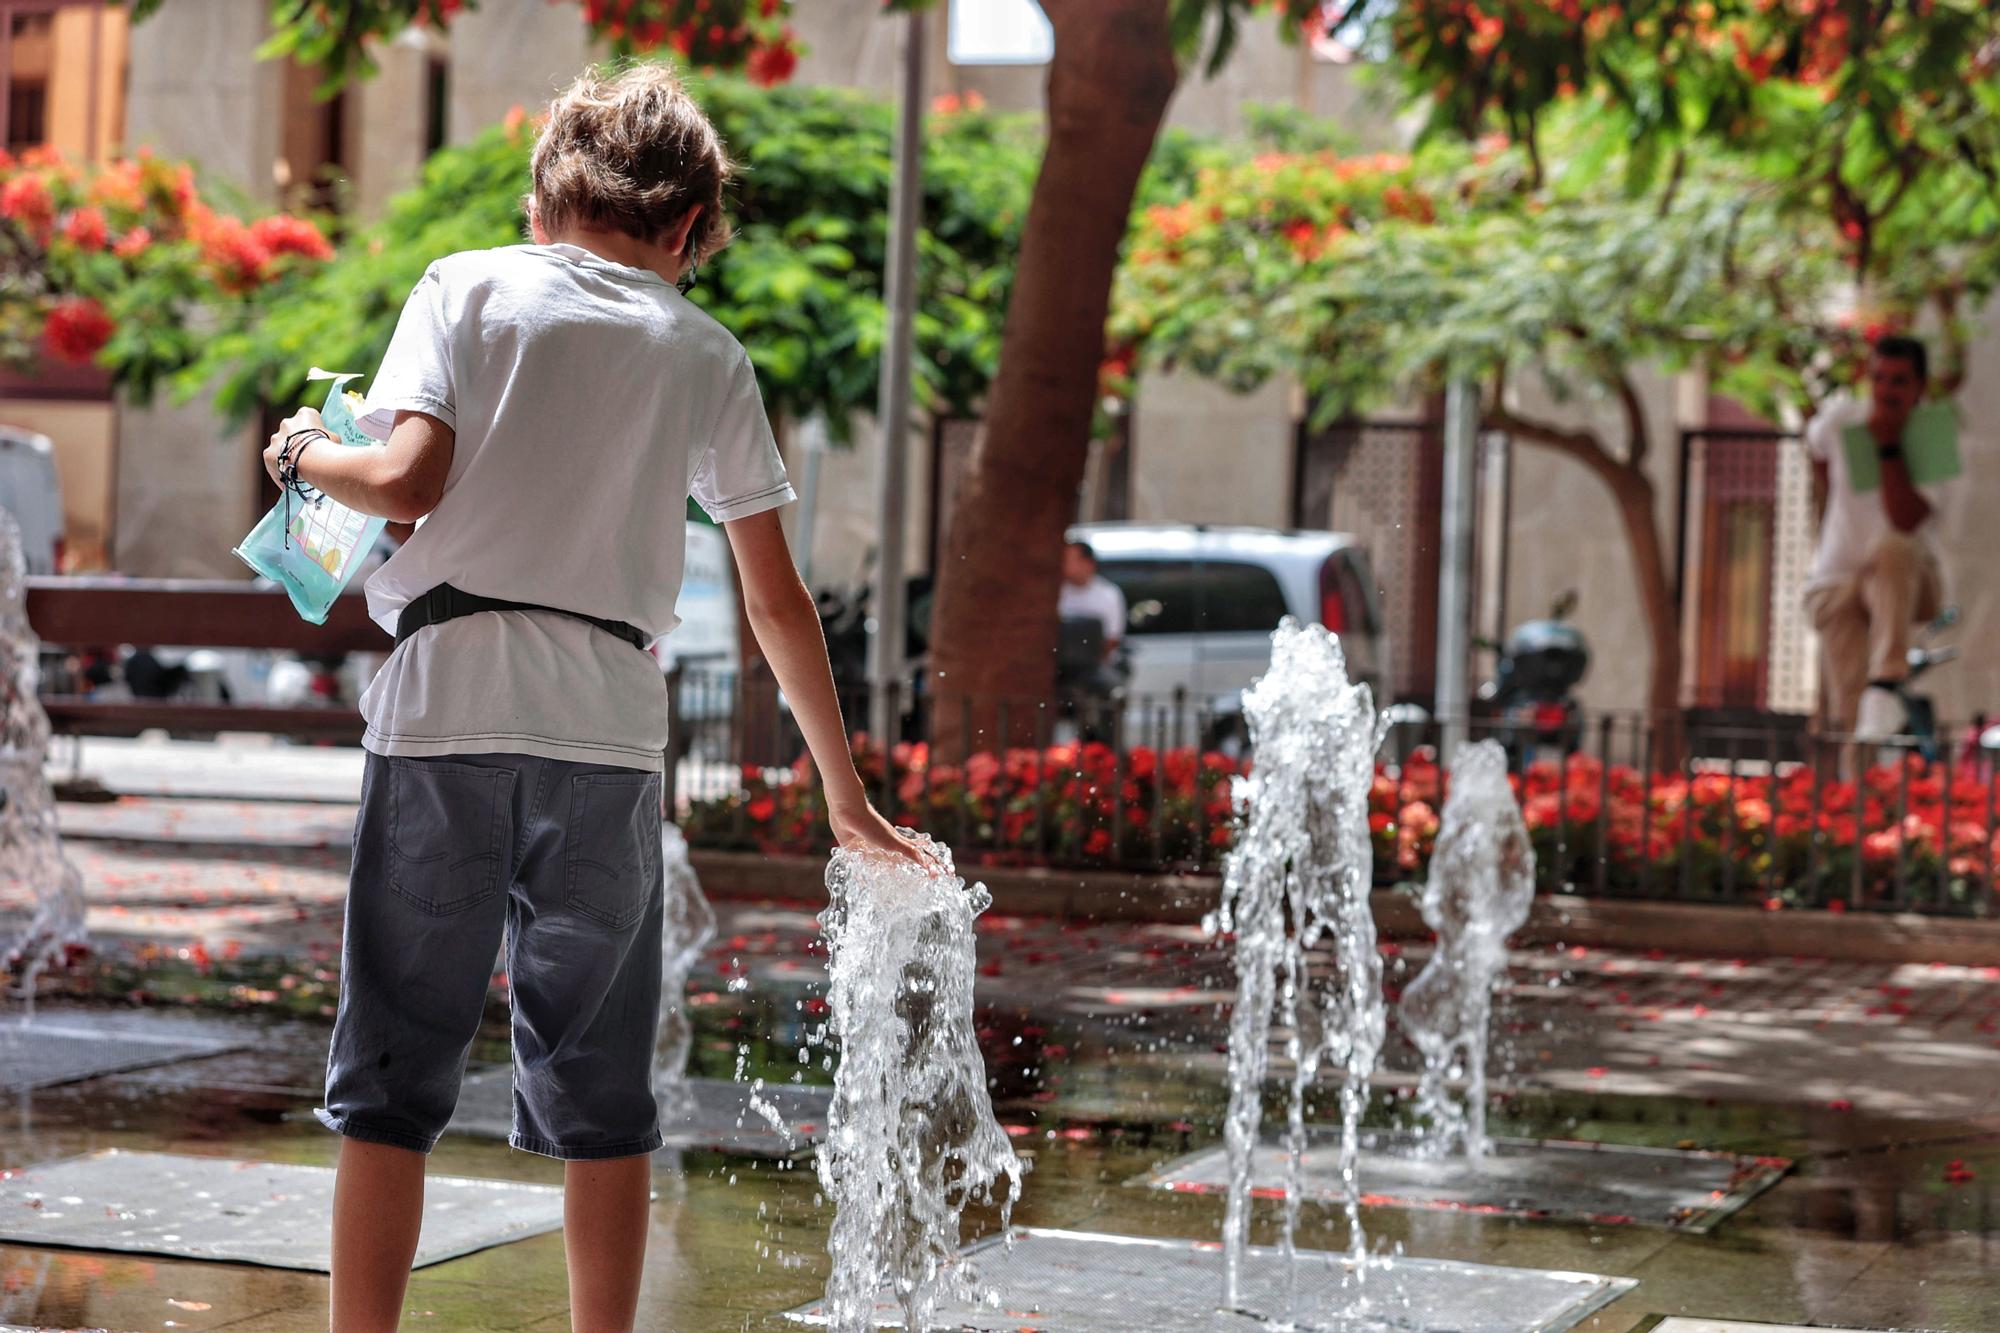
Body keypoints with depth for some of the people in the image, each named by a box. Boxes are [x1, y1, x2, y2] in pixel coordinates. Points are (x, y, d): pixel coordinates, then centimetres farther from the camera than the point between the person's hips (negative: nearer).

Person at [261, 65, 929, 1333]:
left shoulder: (468, 287, 6)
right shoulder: (705, 353, 12)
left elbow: (406, 478, -9)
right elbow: (778, 599, 14)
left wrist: (306, 454, 13)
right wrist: (845, 790, 22)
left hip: (448, 708, -1)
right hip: (610, 726, 2)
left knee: (395, 1072, 3)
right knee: (599, 1089, 10)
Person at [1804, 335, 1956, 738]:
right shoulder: (1842, 417, -6)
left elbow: (1904, 521, -31)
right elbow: (1816, 448, 21)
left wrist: (1889, 447, -29)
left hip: (1908, 584, -3)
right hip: (1837, 581, 3)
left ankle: (1886, 686, -46)